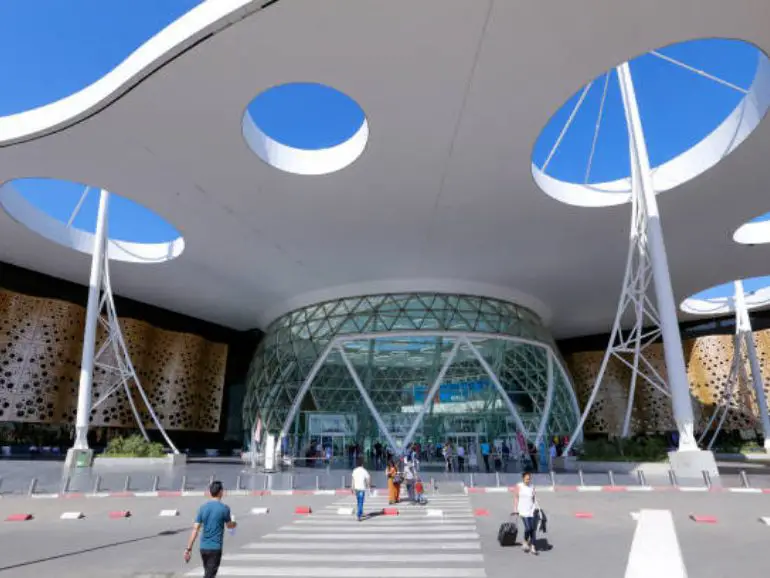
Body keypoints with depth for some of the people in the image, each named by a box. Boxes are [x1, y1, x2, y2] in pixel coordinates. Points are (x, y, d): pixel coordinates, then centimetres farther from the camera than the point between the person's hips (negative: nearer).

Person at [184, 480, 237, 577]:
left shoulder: (203, 508, 1)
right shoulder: (224, 508, -10)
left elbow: (195, 530, -3)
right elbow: (230, 526, 7)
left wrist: (188, 548, -1)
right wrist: (234, 523, 30)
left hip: (203, 547, 5)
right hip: (215, 548, -5)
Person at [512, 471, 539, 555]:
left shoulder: (532, 487, 9)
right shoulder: (519, 486, -1)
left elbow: (534, 498, 12)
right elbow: (516, 498, 1)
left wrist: (537, 507, 2)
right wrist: (515, 509, -3)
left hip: (532, 510, 4)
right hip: (523, 511, -4)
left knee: (534, 529, 0)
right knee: (528, 528, -13)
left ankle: (532, 547, 11)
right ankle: (525, 542, 13)